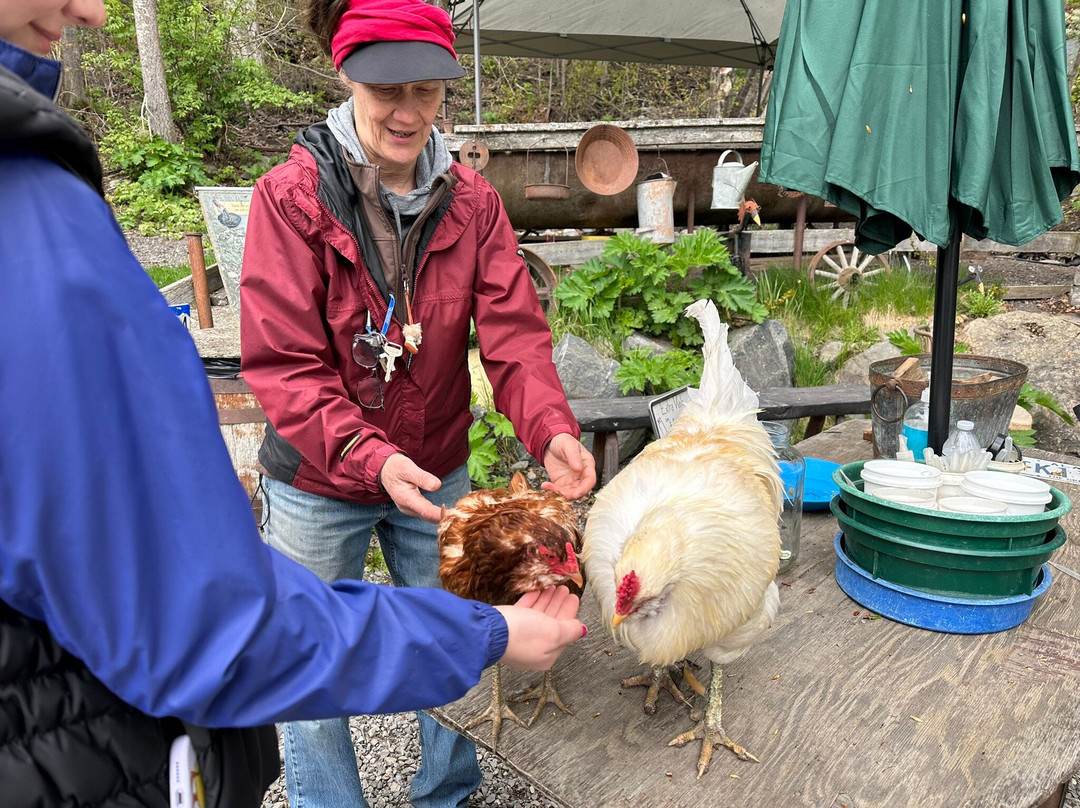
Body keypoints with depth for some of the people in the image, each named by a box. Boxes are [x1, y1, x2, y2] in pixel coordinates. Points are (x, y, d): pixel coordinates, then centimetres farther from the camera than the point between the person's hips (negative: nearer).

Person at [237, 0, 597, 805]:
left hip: (438, 472, 3)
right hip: (318, 483, -2)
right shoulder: (292, 195, -15)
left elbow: (513, 331, -13)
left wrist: (551, 429, -31)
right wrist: (370, 458, -34)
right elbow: (283, 364, -20)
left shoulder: (472, 200, -5)